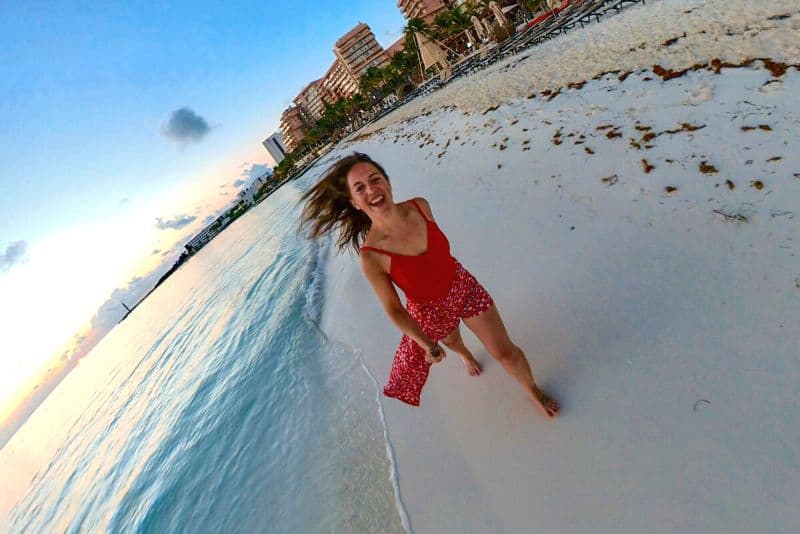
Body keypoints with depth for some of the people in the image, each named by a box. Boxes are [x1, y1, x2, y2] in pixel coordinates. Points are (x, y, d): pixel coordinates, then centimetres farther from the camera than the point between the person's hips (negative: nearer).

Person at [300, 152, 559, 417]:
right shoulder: (370, 255, -31)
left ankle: (533, 390, 47)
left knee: (505, 352, 13)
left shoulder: (420, 206, -20)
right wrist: (428, 345, -10)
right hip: (430, 311, -2)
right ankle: (466, 354, 73)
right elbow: (393, 309, -18)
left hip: (464, 287, 2)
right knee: (451, 341, 33)